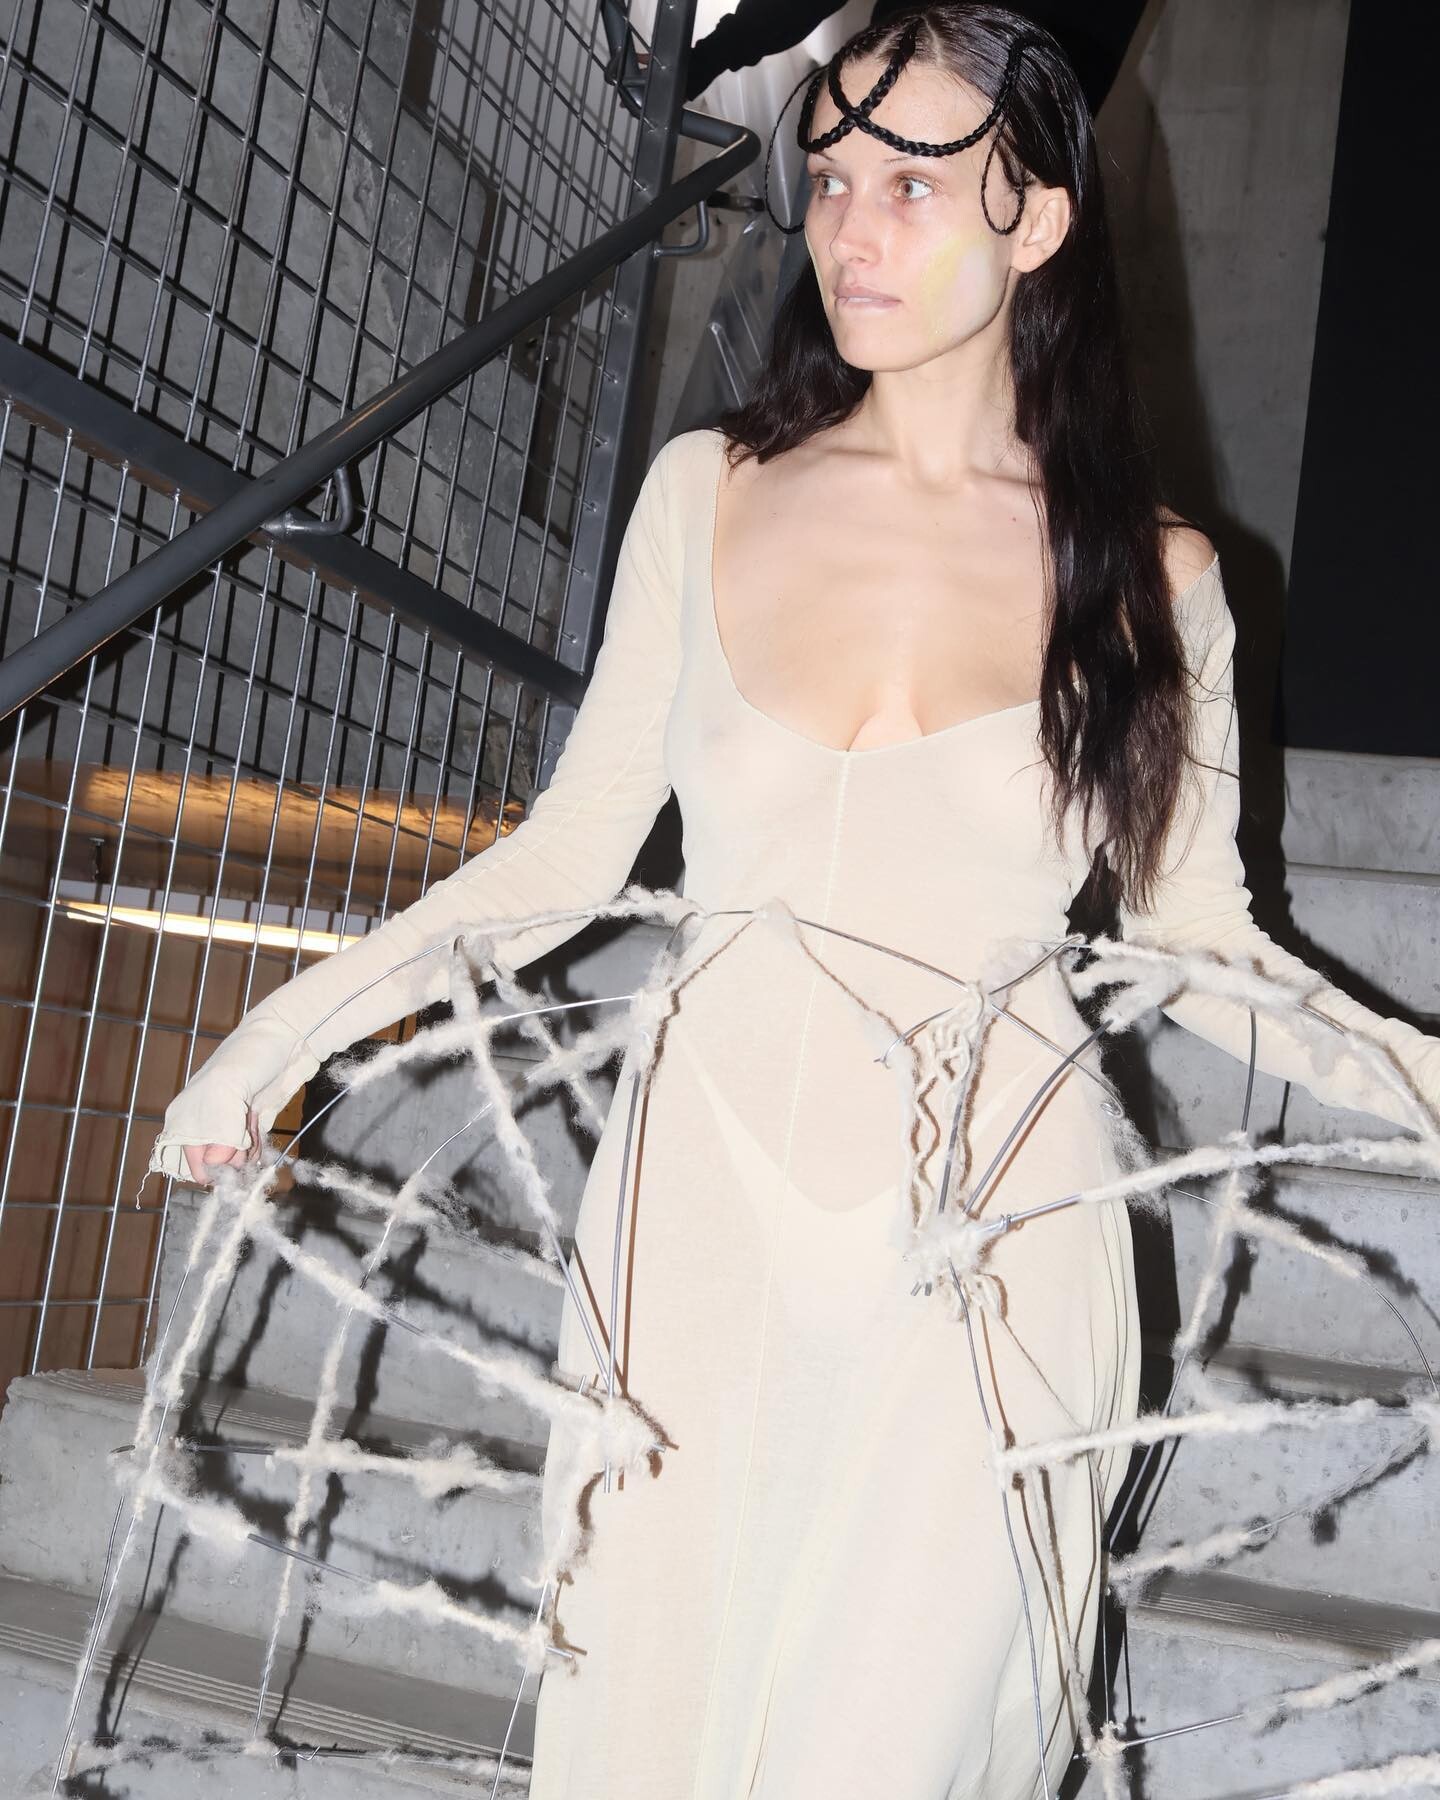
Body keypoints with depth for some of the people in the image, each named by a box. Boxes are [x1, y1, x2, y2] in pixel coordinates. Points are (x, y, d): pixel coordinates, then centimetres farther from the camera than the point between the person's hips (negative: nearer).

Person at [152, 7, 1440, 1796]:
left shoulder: (1148, 578, 0)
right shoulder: (708, 495, 2)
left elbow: (1201, 938, 5)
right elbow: (569, 849, 4)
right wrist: (287, 1027, -1)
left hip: (989, 1251, -1)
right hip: (703, 1212, 2)